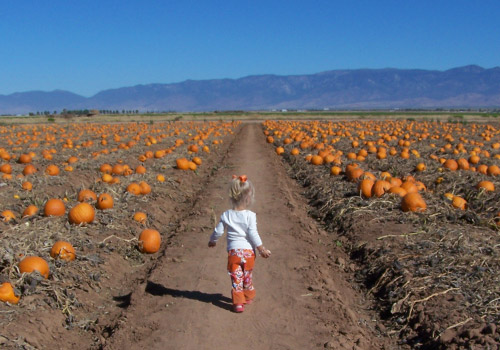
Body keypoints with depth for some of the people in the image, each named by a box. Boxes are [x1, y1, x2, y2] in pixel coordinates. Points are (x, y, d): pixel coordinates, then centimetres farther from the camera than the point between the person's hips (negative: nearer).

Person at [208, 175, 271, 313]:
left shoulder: (226, 215, -4)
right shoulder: (250, 215, -12)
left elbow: (218, 231, 2)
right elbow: (253, 234, -14)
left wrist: (212, 241, 22)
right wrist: (261, 249, -5)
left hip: (233, 251, 0)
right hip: (248, 251, 0)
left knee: (236, 278, 4)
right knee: (247, 276, 20)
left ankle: (238, 303, 0)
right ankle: (248, 297, 36)